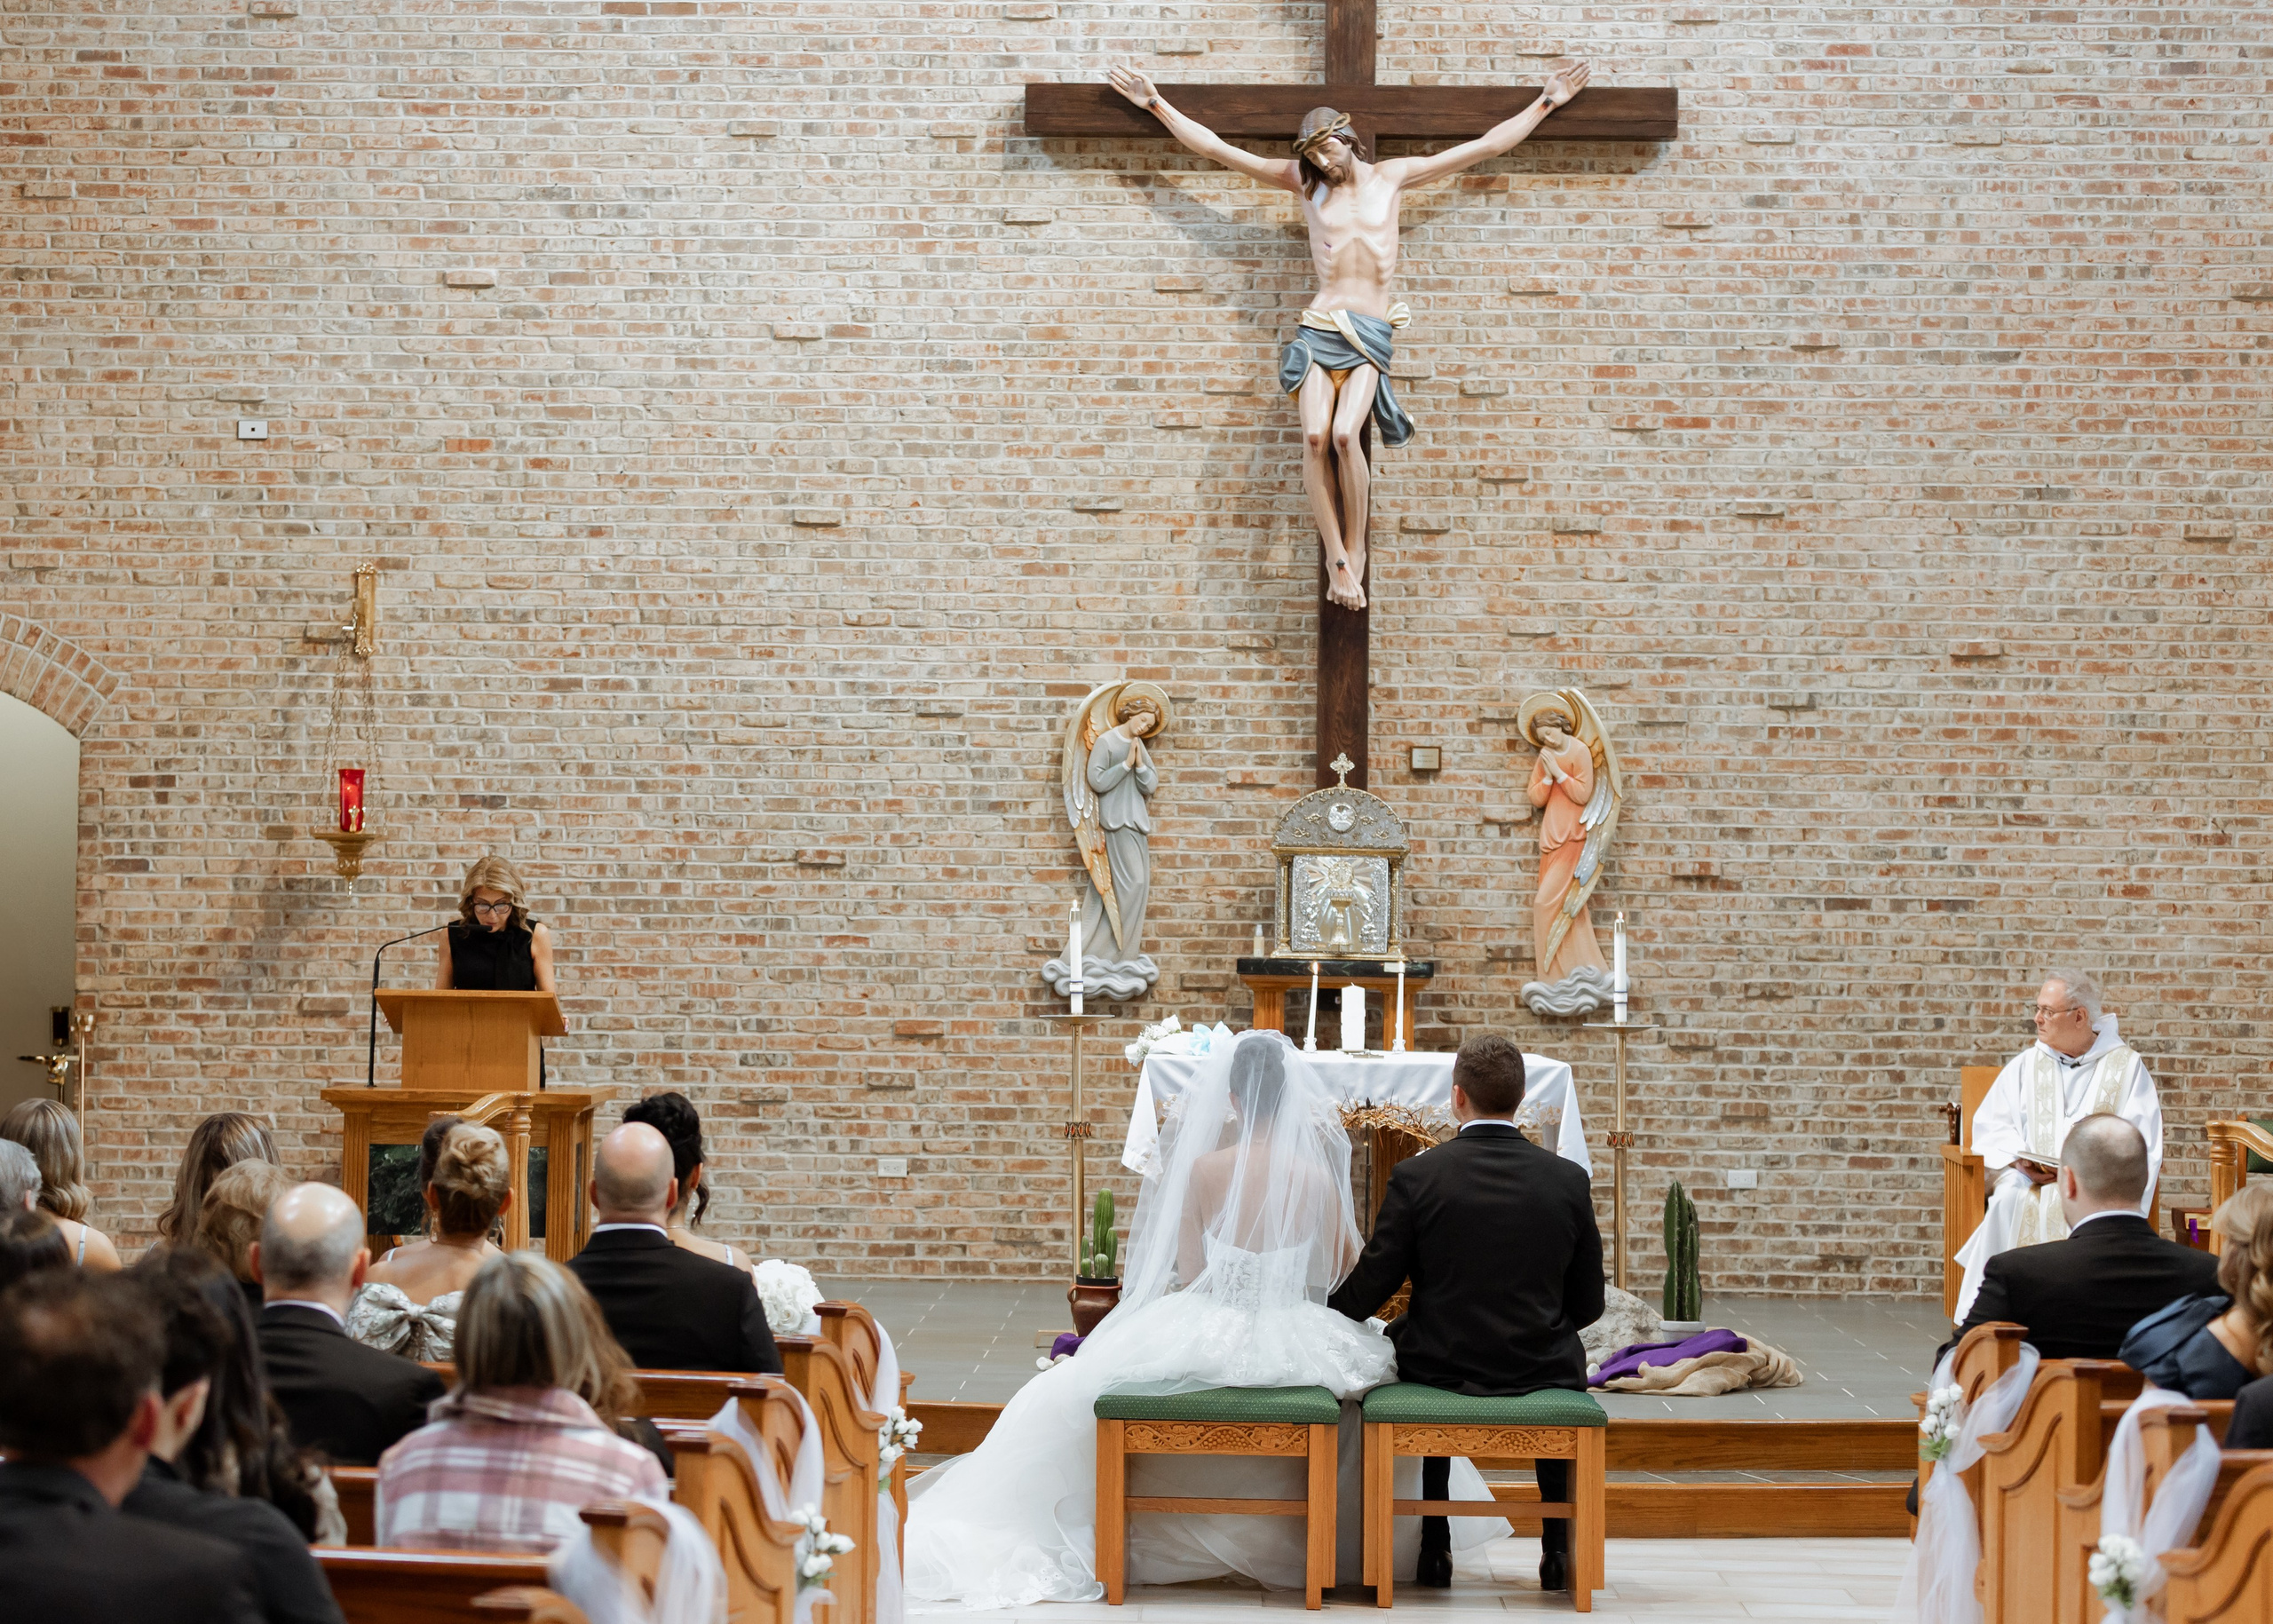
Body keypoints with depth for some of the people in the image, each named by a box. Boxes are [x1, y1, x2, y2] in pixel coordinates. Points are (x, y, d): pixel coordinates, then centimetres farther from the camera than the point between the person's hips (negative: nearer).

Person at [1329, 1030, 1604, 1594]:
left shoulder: (1415, 1176, -12)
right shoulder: (1569, 1180, -6)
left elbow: (1368, 1290, -7)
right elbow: (1588, 1304, 1)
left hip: (1442, 1368, -1)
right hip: (1540, 1371, 1)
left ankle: (1433, 1549, 33)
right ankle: (1560, 1550, 31)